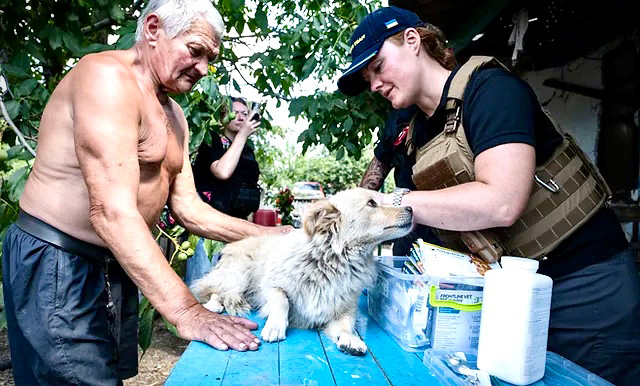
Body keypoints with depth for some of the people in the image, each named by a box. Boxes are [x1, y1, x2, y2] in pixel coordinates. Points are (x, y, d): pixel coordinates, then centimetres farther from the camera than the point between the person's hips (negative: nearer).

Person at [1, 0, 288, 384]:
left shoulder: (174, 115, 11)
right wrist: (186, 312, -33)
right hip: (56, 267, -9)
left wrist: (272, 236, -1)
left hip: (117, 267, 9)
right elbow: (112, 211, -29)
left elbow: (188, 208, 8)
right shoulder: (109, 77, -18)